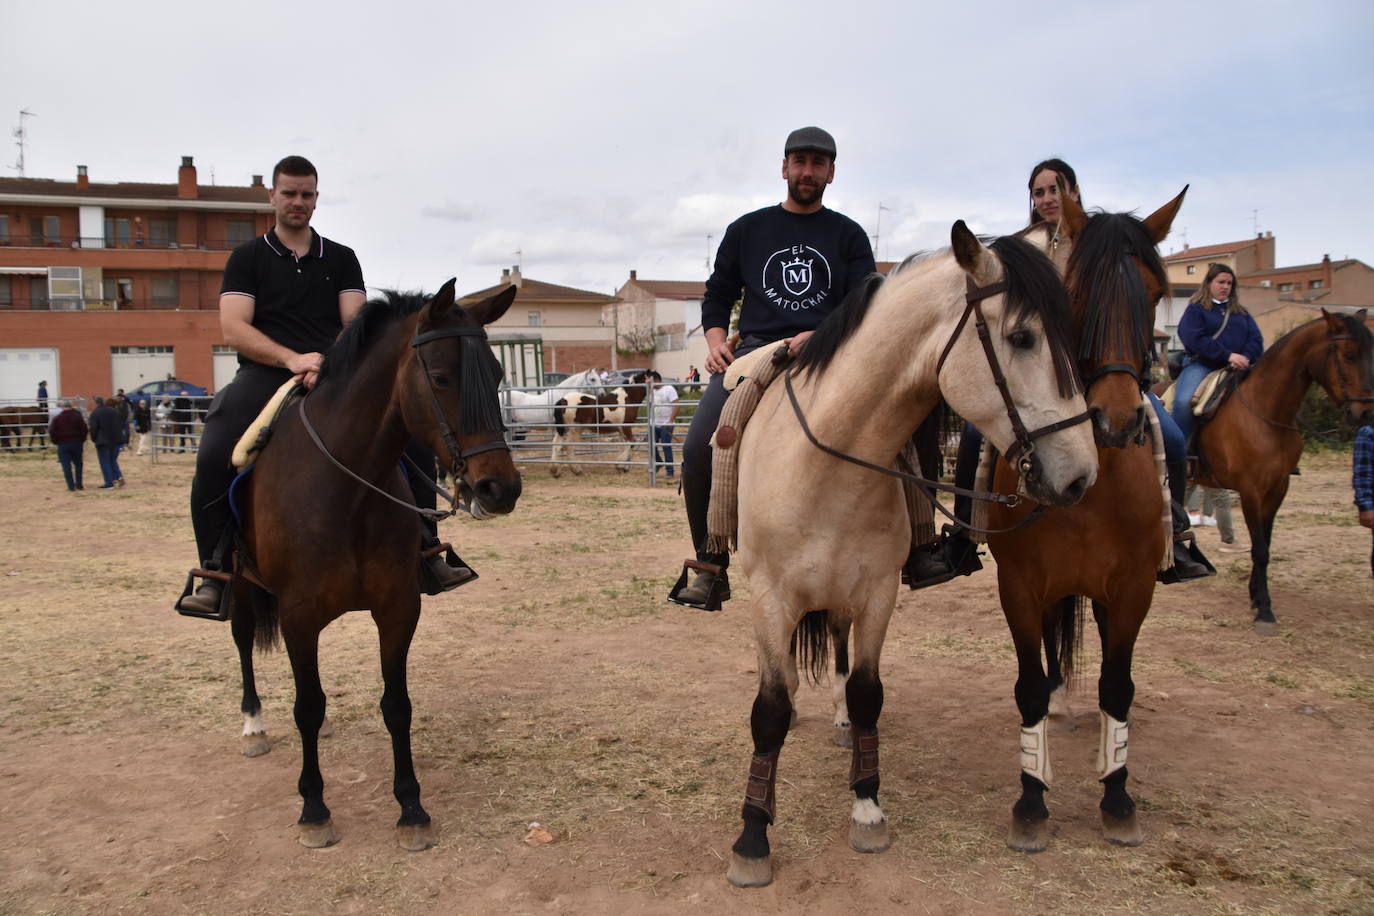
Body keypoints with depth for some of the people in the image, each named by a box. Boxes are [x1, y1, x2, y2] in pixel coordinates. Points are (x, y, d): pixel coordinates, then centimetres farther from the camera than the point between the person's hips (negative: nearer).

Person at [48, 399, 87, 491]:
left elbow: (52, 432, -3)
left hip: (62, 444, -1)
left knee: (66, 466, 2)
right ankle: (79, 485, 12)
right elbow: (85, 430, -4)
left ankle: (71, 486, -2)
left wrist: (56, 442, 10)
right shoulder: (78, 416, -2)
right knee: (78, 464, 13)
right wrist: (81, 440, 9)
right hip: (77, 443, 1)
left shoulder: (56, 418, -2)